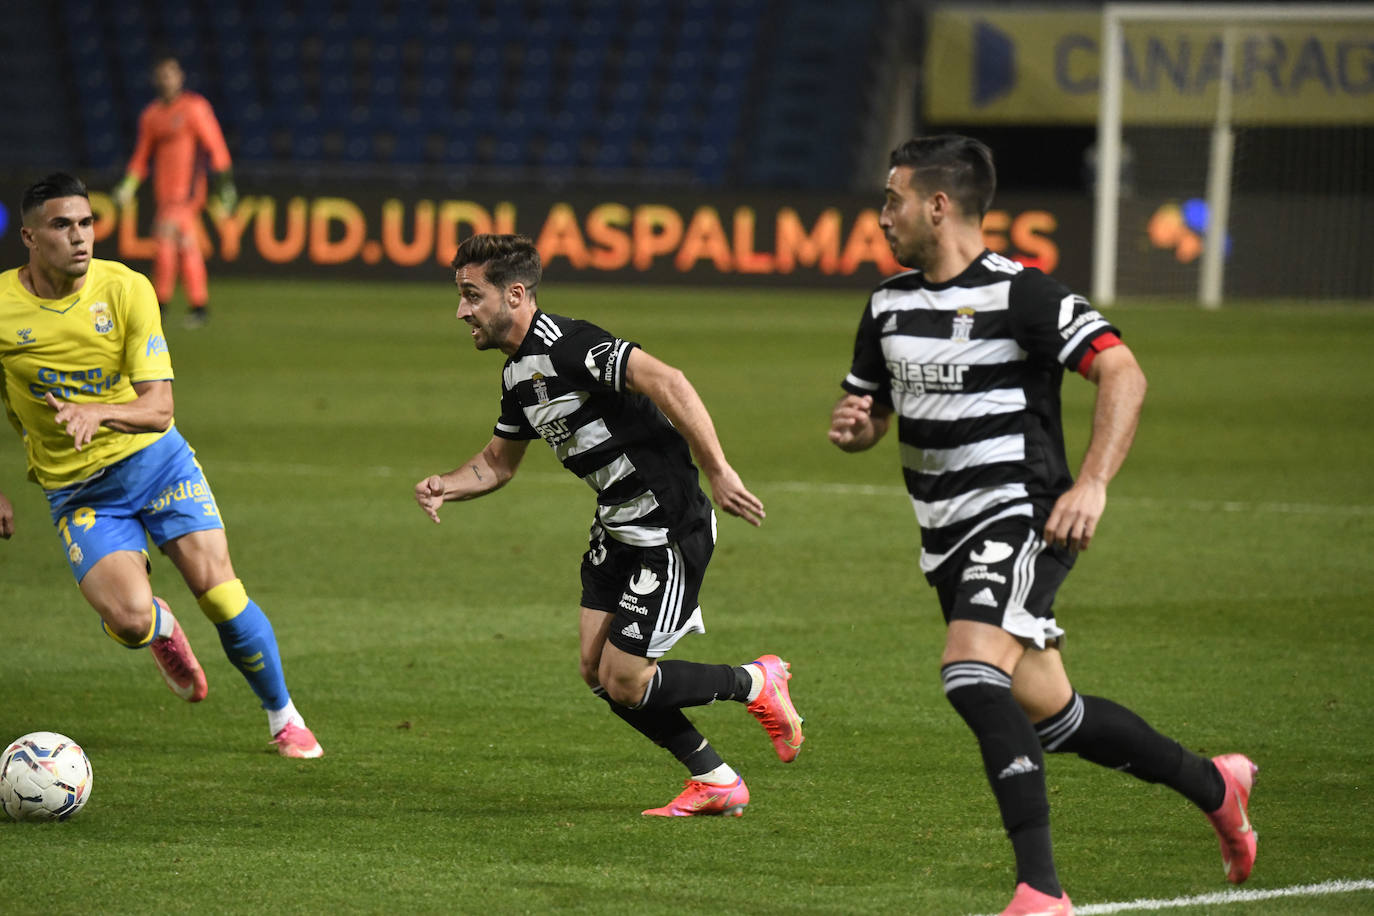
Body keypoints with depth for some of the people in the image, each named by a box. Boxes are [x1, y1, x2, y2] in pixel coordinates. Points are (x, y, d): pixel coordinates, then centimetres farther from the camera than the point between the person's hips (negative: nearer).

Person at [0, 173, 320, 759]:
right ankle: (160, 628, 18)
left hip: (153, 460, 1)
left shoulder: (126, 289, -11)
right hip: (75, 490, -1)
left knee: (218, 591, -13)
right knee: (128, 620, -22)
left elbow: (158, 407, -15)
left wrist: (98, 413, -35)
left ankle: (283, 716, 11)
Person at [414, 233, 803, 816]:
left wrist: (718, 472, -35)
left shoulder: (569, 346, -21)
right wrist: (446, 486, 3)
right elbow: (498, 462, 24)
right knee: (596, 671, 5)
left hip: (671, 528, -10)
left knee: (625, 681, -8)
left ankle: (757, 685, 15)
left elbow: (667, 384, -32)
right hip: (617, 529, 10)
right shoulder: (518, 373, 10)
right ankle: (715, 782, 16)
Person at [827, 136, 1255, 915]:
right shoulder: (890, 304, 10)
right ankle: (1213, 785, 35)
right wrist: (853, 427, -4)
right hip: (950, 540, 8)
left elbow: (1124, 375, -19)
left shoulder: (1020, 293, -14)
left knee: (970, 673, -28)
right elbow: (868, 415, 21)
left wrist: (1092, 484, -30)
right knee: (1048, 714, 14)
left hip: (1023, 521, -8)